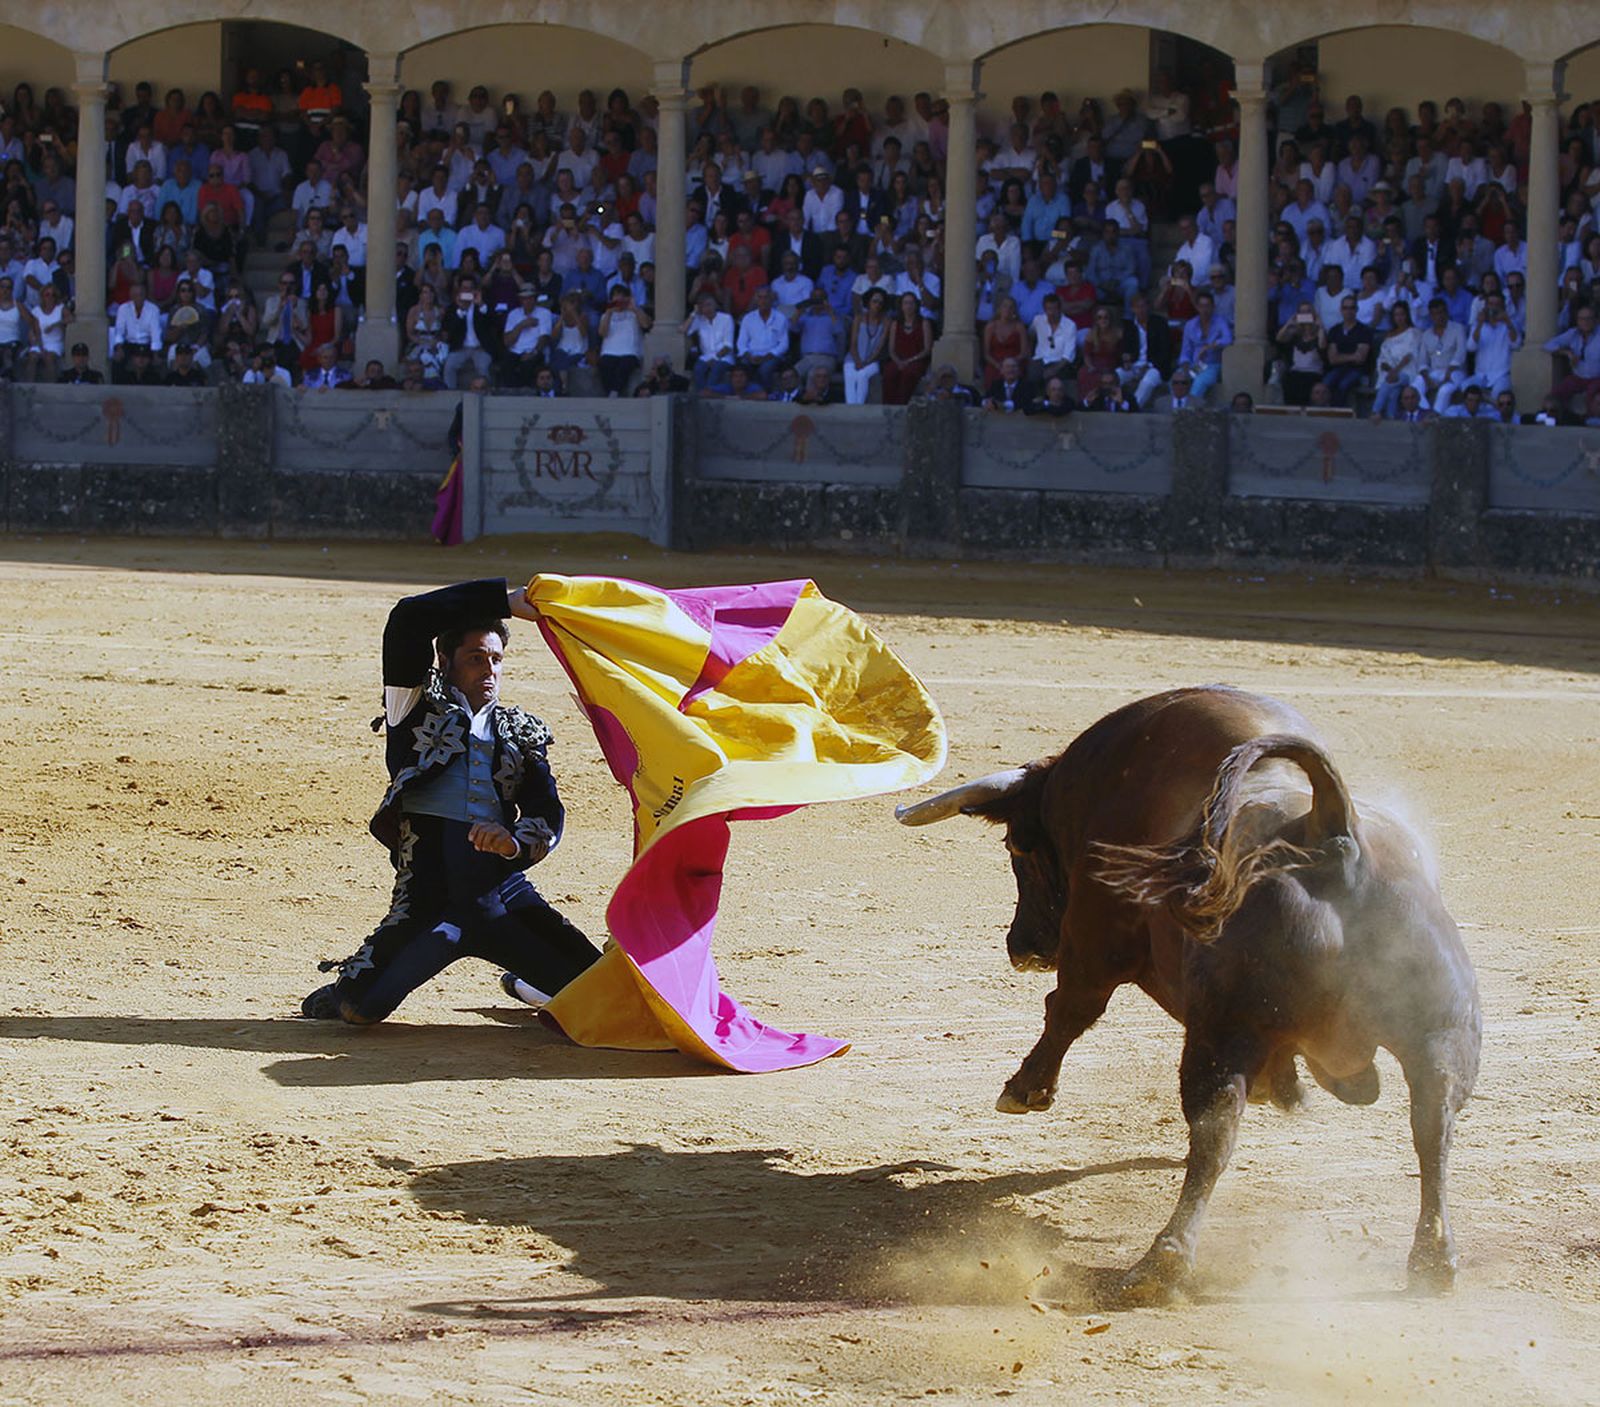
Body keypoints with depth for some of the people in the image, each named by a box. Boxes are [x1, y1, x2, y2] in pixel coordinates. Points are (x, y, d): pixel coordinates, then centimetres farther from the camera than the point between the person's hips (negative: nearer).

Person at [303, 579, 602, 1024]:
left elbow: (548, 813, 7)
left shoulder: (521, 733, 20)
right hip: (431, 900, -3)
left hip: (504, 894, 4)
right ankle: (346, 985, 19)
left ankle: (520, 980, 24)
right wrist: (506, 600, -7)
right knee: (360, 1009, -20)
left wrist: (516, 843, -17)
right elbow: (406, 620, -7)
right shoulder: (419, 709, 9)